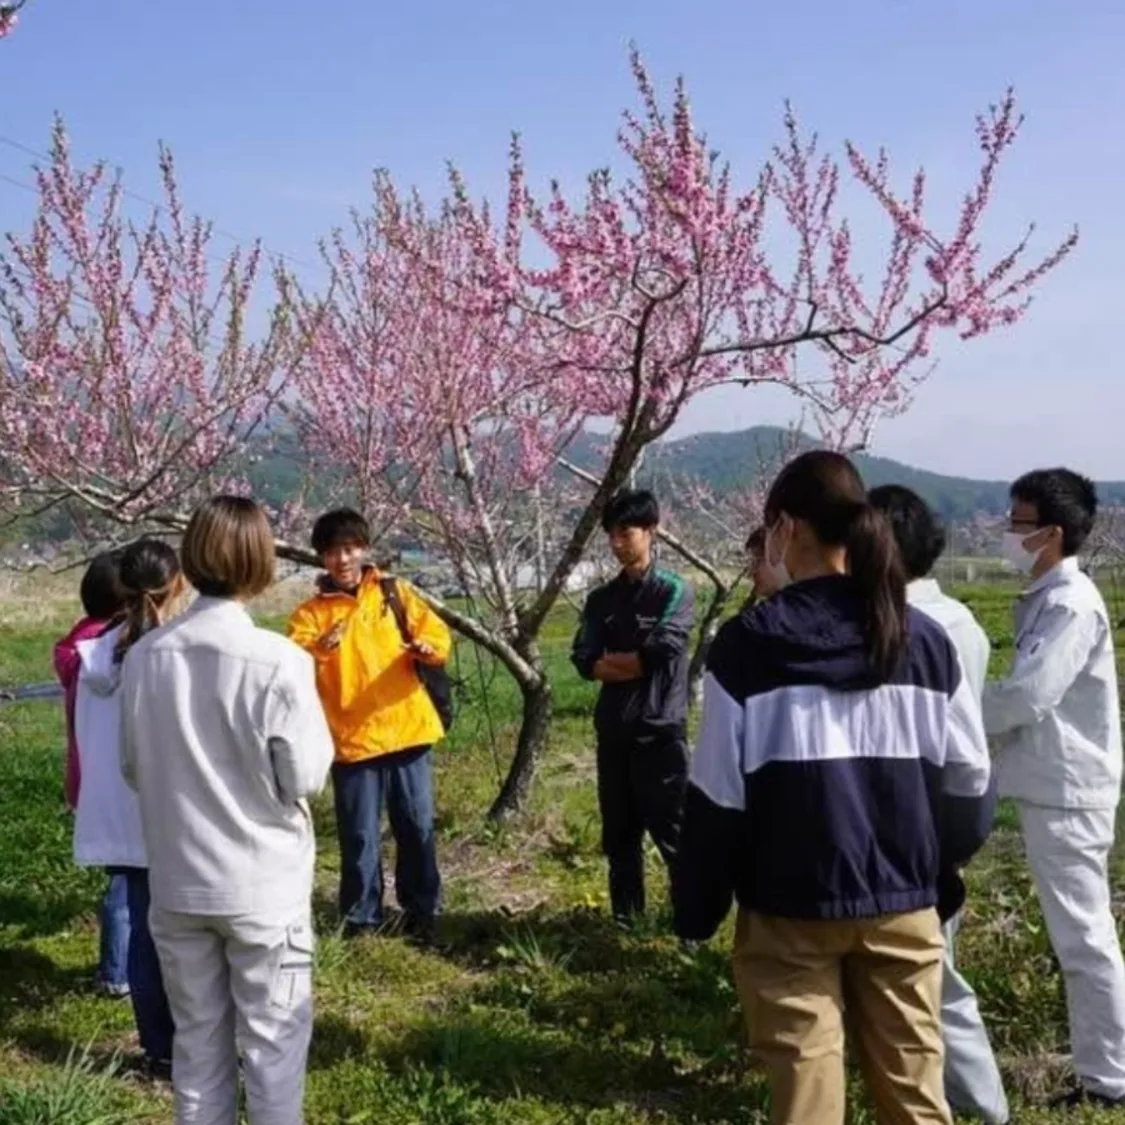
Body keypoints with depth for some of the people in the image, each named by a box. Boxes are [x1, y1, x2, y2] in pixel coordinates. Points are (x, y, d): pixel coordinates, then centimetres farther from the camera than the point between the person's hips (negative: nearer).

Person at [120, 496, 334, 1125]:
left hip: (177, 884, 4)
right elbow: (306, 779, -12)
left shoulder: (144, 656, -5)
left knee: (197, 1039, 16)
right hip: (264, 887, -4)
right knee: (272, 1042, 9)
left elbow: (133, 769, 5)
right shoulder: (279, 663, -19)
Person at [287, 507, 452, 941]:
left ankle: (422, 913, 24)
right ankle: (361, 919, 18)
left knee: (418, 827, 9)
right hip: (352, 738, -1)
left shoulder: (395, 592, 8)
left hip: (408, 730, 2)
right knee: (360, 836, 3)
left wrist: (427, 647, -17)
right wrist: (319, 648, -32)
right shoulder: (312, 612, 2)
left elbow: (439, 635, 5)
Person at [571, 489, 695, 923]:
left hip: (661, 731, -5)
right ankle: (626, 920, 24)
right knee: (619, 835, 12)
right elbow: (584, 661, -1)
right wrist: (637, 664, -14)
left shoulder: (674, 592, -2)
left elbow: (662, 650, -17)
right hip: (613, 733, 5)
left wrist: (611, 660, -3)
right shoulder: (601, 599, 11)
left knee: (672, 832, -3)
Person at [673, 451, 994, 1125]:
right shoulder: (925, 640, -1)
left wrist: (696, 910, 3)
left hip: (789, 908, -3)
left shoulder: (749, 643, -10)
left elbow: (718, 795, -8)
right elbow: (968, 780, 4)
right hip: (903, 905, 3)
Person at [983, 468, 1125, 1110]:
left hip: (1067, 791, -10)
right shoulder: (1047, 599, 12)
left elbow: (1028, 695, -24)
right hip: (1053, 785, 10)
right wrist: (982, 723, 3)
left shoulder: (1072, 604, -18)